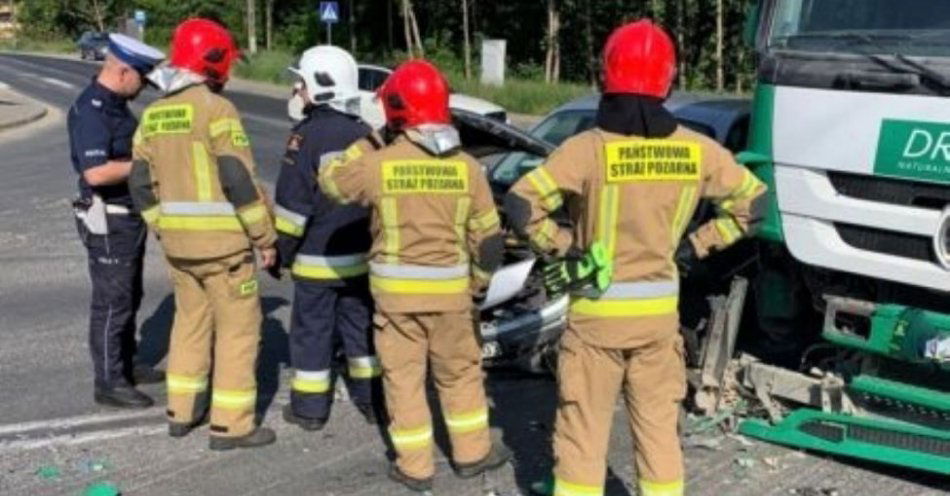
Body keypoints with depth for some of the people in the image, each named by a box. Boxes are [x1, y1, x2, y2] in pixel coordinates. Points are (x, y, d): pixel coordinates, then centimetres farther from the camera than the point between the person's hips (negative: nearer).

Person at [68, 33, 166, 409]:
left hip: (129, 217, 10)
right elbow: (96, 172, -31)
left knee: (128, 296, 19)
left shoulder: (116, 104, 10)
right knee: (111, 302, -1)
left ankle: (126, 364, 34)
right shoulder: (90, 111, -21)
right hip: (107, 221, -10)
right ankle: (109, 384, 9)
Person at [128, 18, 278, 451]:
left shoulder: (153, 114, 8)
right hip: (222, 241, -7)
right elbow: (240, 181, -19)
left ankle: (181, 412, 28)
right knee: (239, 327, 3)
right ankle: (230, 425, 7)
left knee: (190, 321, 20)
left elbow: (141, 185, 11)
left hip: (178, 242, 7)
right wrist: (265, 237, -11)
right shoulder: (216, 109, -15)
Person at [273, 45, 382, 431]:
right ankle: (372, 399, 21)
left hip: (318, 257, -6)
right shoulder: (366, 134, 4)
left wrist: (281, 250, -6)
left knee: (312, 330, 4)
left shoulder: (307, 135, -14)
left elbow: (293, 203, -16)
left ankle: (309, 407, 12)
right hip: (362, 254, 6)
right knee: (361, 326, 15)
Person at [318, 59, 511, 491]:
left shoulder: (379, 165, -13)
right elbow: (487, 236, 0)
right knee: (460, 371, 17)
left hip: (395, 288, -1)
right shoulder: (466, 168, -6)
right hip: (449, 289, 2)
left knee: (403, 375, 10)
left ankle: (415, 466, 17)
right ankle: (472, 452, 29)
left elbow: (332, 181, 7)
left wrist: (368, 144, 14)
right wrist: (476, 281, 15)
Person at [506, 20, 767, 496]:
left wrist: (564, 247, -8)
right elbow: (751, 203, 7)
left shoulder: (588, 148, -15)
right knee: (658, 427, 16)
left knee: (583, 430, 9)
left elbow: (520, 205, -22)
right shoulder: (696, 150, -3)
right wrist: (693, 246, 9)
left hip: (597, 311, -3)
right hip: (659, 310, 3)